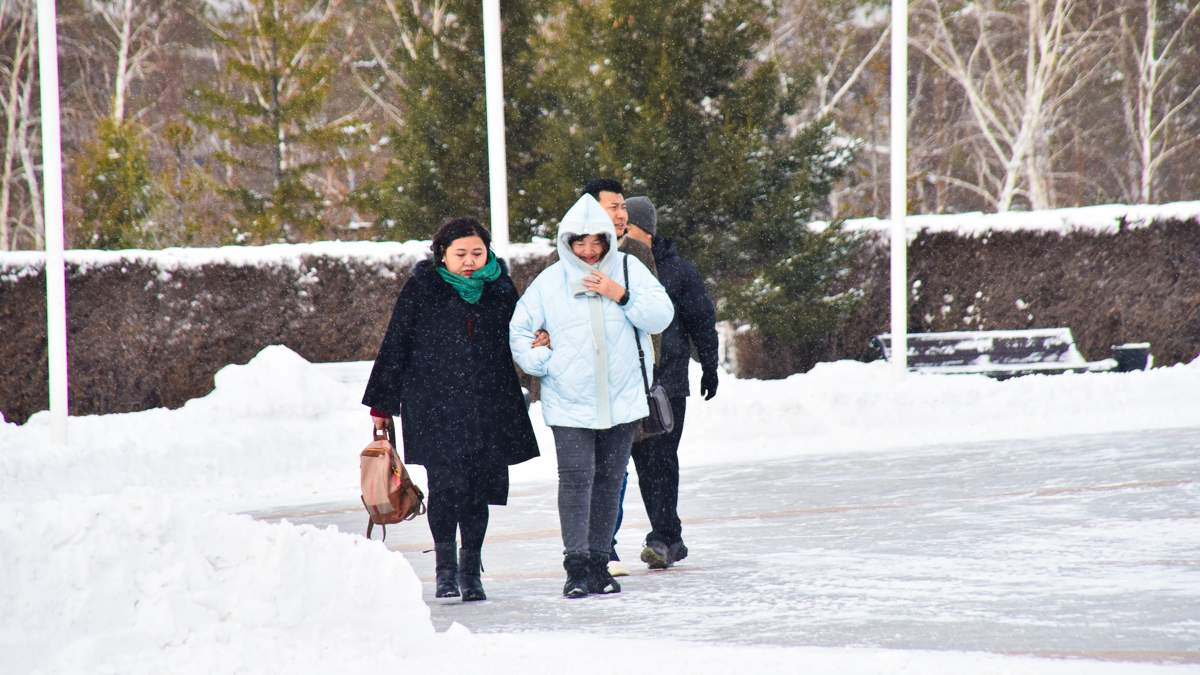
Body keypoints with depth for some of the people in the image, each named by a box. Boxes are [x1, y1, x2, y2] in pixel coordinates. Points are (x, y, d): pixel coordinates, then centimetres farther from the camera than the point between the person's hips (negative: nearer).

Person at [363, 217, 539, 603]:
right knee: (446, 484, -15)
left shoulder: (501, 290, 10)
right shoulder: (421, 289, 1)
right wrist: (382, 405, 3)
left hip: (489, 408, 3)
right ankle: (445, 568, -5)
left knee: (479, 489, 5)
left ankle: (470, 571, 16)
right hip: (434, 407, -3)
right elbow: (395, 346, 4)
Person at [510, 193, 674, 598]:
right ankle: (576, 566, -12)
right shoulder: (549, 283, 0)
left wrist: (620, 295, -16)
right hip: (568, 403, -2)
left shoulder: (628, 270, 2)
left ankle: (599, 564, 15)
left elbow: (661, 317, -4)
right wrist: (542, 363, -7)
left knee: (609, 482, 7)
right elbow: (519, 333, 8)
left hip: (621, 401, 2)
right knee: (576, 478, -12)